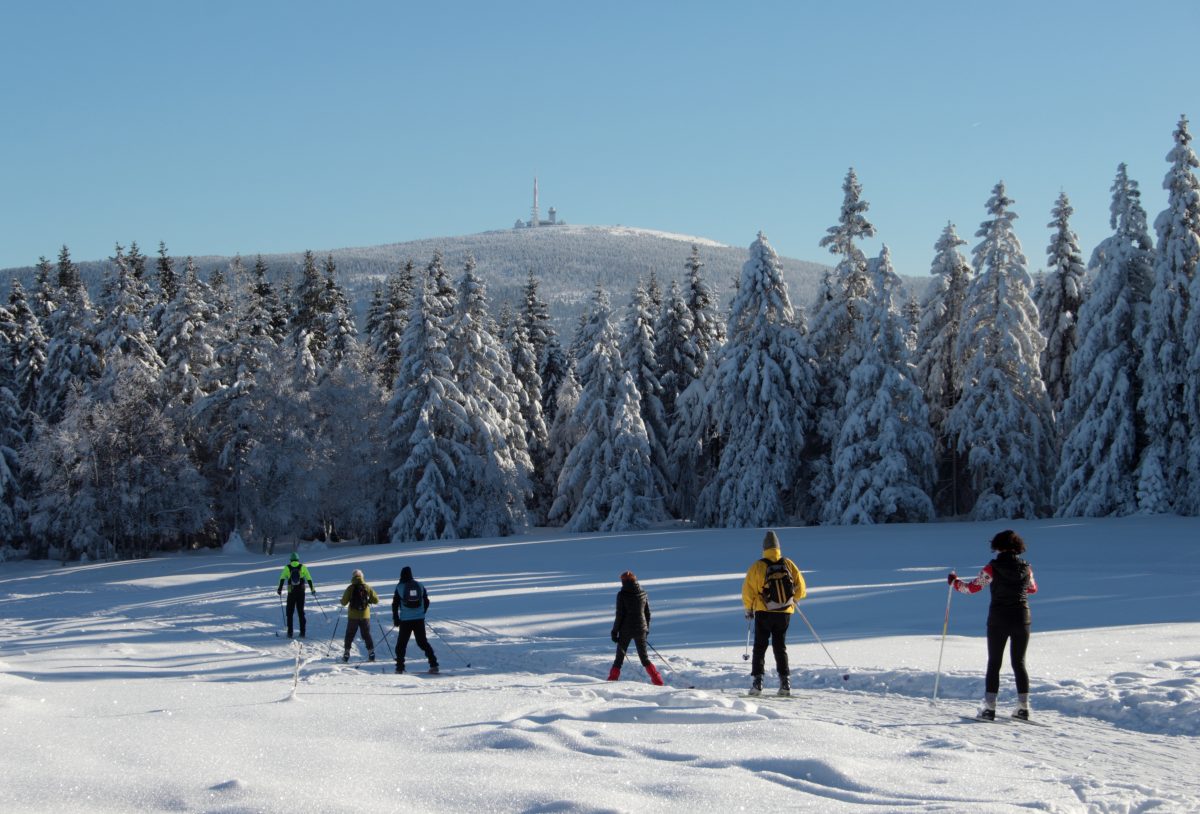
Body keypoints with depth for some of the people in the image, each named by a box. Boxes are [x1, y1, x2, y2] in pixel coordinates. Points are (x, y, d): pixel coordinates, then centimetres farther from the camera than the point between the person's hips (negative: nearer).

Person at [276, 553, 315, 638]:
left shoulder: (287, 568, 2)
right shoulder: (302, 567, 3)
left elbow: (282, 578, -8)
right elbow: (309, 578, 2)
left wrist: (280, 589, -7)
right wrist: (312, 589, 8)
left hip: (291, 593, -1)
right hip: (301, 592, 1)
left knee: (290, 612, 8)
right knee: (301, 612, 10)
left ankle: (290, 633, 2)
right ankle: (302, 632, 4)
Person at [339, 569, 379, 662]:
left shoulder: (350, 588, -8)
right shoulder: (367, 588, -3)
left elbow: (344, 602, -7)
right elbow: (376, 600, 0)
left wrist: (347, 598, 14)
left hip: (353, 616, -1)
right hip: (365, 616, 1)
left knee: (349, 635, 12)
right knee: (367, 634, 12)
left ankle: (346, 654, 11)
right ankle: (371, 652, 6)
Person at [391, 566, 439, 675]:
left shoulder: (399, 587, -5)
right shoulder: (419, 586, 4)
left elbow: (395, 604, -2)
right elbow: (426, 602, 9)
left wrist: (395, 619, 8)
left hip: (405, 620, -3)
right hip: (419, 620, 3)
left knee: (401, 643, 9)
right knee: (422, 642, 9)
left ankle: (400, 667, 5)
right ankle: (433, 664, -2)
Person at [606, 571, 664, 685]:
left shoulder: (622, 594, -11)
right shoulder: (643, 594, 2)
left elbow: (619, 615, -11)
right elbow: (648, 613, 8)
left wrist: (614, 631, -4)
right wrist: (646, 629, 20)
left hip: (626, 630, -4)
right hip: (641, 630, 4)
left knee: (619, 658, 7)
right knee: (644, 658, 11)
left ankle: (612, 681, 4)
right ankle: (658, 682, 3)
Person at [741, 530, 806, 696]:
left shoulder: (758, 566, -10)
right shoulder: (788, 564, -2)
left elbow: (748, 589, -7)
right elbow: (800, 587, 4)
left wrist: (749, 608, 8)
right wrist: (794, 599, 24)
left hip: (763, 612, -2)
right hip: (785, 612, 2)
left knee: (760, 647, 7)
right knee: (780, 647, 13)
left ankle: (757, 681, -3)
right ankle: (785, 682, 3)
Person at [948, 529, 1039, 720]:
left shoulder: (993, 568, -10)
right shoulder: (1026, 568, 0)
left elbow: (972, 587, -9)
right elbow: (1033, 589, 18)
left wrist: (954, 582, 9)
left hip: (998, 621, -3)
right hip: (1021, 620, 3)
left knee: (994, 664, 6)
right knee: (1019, 663, 12)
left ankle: (989, 707, 0)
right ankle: (1023, 706, 8)